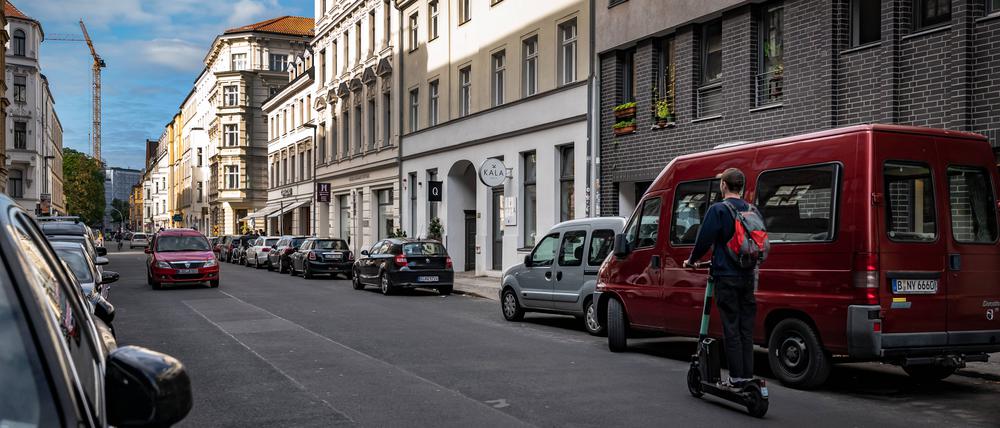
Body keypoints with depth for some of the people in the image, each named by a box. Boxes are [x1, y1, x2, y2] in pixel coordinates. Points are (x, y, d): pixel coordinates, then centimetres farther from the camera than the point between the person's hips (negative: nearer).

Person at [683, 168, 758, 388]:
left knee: (731, 328, -1)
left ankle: (737, 376, 0)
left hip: (726, 276, -6)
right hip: (748, 276, 6)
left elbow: (704, 240, -11)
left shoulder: (718, 209, -10)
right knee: (746, 328, 10)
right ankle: (747, 375, 14)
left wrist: (691, 260, 6)